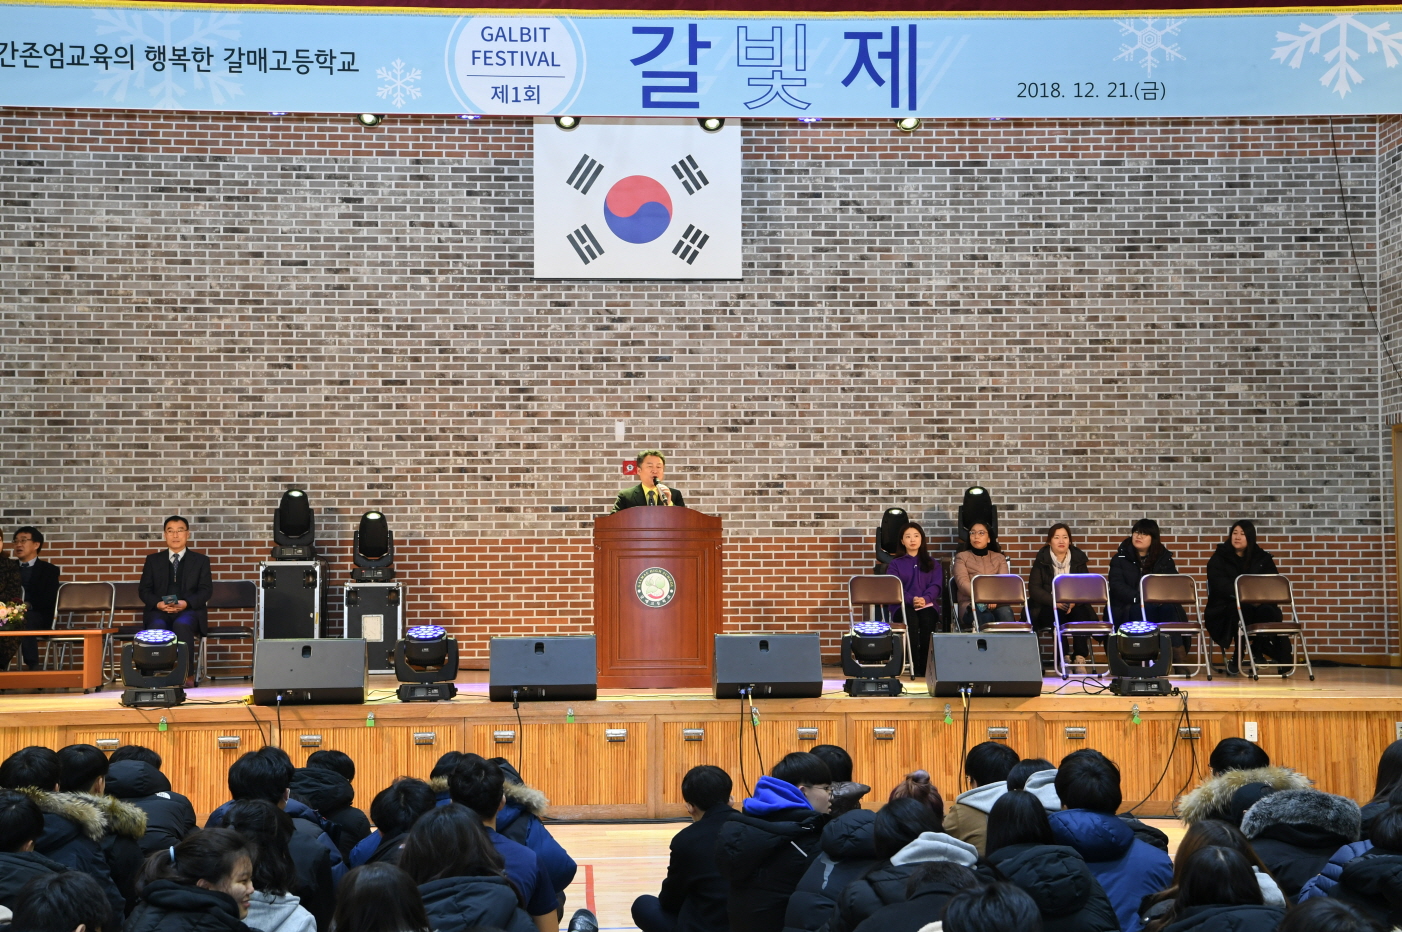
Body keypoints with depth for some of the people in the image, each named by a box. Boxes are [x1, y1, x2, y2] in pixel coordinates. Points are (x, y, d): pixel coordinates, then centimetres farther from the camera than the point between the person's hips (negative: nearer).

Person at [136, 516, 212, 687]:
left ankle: (186, 675, -33)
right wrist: (158, 603, -12)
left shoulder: (200, 560, 15)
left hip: (190, 611, -1)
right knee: (157, 626, -36)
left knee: (182, 625, -37)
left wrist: (186, 603, -15)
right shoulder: (153, 560, 18)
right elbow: (144, 590, 11)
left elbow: (206, 590, 4)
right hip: (159, 611, 1)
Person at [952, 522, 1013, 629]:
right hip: (970, 603, -2)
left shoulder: (999, 558, 25)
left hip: (996, 604, 2)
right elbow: (962, 582, -1)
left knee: (1006, 612, -35)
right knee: (986, 618, -38)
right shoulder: (962, 557, 18)